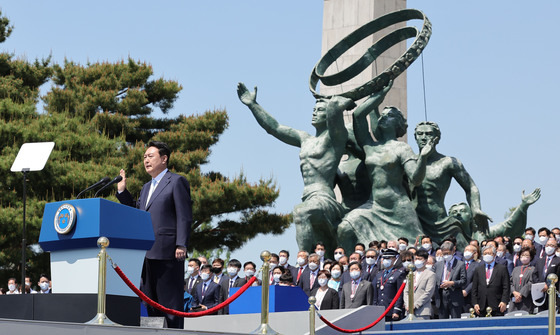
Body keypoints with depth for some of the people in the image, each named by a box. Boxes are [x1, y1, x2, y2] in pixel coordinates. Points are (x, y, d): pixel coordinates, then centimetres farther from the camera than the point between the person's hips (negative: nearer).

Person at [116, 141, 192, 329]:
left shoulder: (176, 182, 0)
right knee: (150, 299, 7)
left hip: (167, 252, -8)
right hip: (148, 254, 8)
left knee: (170, 299, -7)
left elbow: (184, 217, -7)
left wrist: (181, 245, -16)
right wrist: (122, 191, 13)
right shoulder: (146, 188, 25)